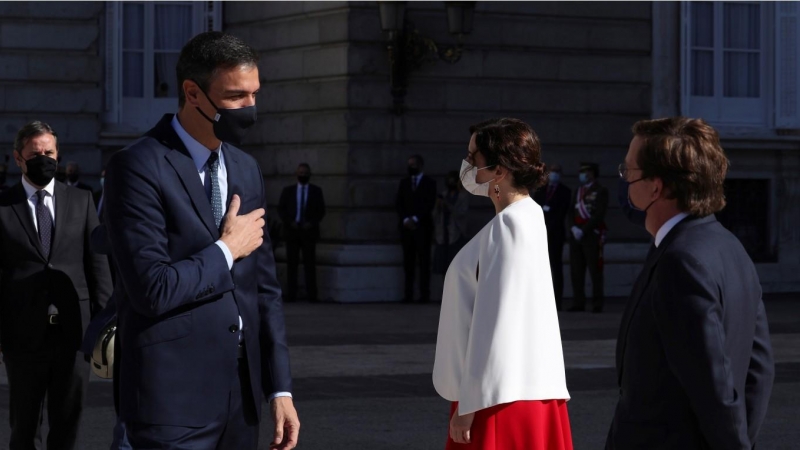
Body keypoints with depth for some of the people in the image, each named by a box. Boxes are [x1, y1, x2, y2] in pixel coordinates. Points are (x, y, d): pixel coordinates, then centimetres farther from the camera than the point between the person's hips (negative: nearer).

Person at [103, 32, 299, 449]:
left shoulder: (246, 169, 11)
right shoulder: (137, 166, -12)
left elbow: (264, 286, 13)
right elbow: (153, 289, -21)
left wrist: (280, 387, 8)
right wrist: (226, 250, -7)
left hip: (243, 391, 7)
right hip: (175, 399, -7)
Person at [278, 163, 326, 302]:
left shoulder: (316, 191, 9)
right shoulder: (288, 191, 11)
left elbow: (321, 211, 6)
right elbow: (281, 209, 7)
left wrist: (312, 223, -9)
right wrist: (290, 222, -9)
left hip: (309, 231, -1)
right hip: (292, 230, 1)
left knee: (310, 263, -4)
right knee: (292, 263, -1)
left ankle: (311, 294, -4)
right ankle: (291, 294, 0)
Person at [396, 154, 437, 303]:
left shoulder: (429, 183, 6)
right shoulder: (404, 182, 16)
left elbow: (430, 204, -3)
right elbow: (399, 203, 10)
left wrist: (415, 219, -11)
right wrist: (405, 219, -5)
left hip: (422, 226, -3)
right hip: (406, 226, 3)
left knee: (424, 261, -5)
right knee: (408, 262, -1)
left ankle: (424, 294, -6)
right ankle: (408, 294, -3)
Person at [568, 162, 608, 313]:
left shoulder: (600, 191, -2)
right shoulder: (578, 191, 19)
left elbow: (599, 215, -9)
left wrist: (583, 230, -13)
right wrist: (574, 228, 1)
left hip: (592, 234, -6)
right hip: (576, 235, 6)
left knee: (595, 270, -6)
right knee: (576, 270, 4)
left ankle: (597, 303, -4)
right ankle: (579, 302, 8)